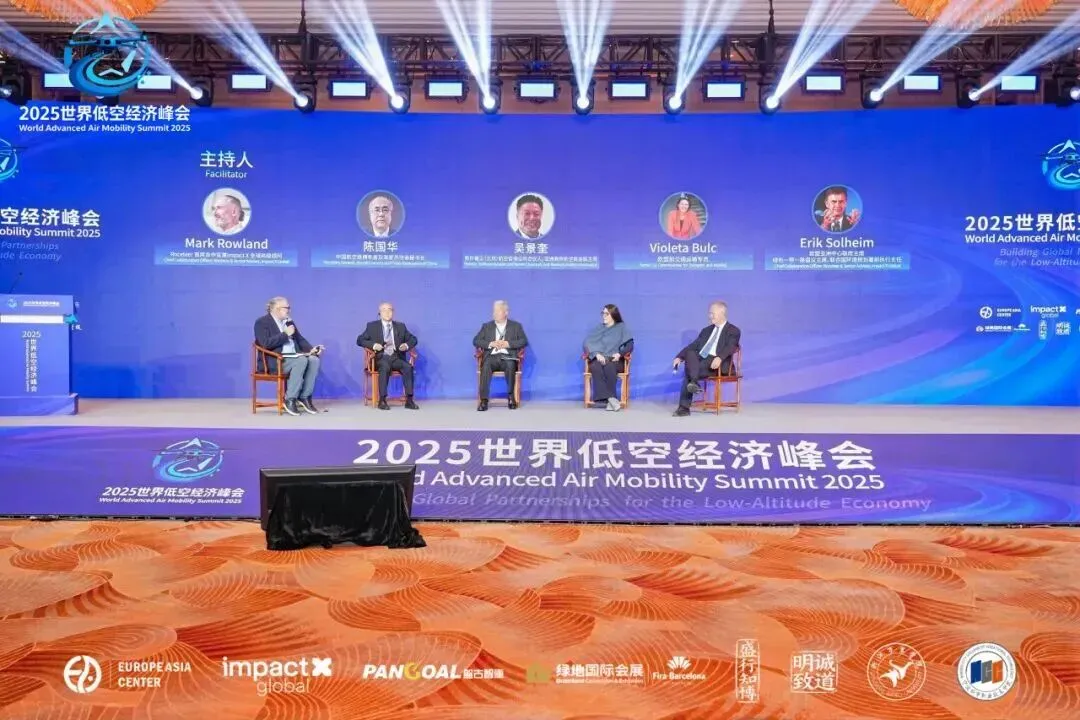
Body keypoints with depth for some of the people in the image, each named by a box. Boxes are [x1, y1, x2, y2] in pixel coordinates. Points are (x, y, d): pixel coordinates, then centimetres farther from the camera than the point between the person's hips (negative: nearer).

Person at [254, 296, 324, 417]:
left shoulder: (289, 321, 18)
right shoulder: (262, 322, -4)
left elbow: (300, 339, 18)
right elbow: (266, 344, -19)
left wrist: (311, 349, -2)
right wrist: (285, 334, -16)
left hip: (293, 356, 7)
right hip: (274, 361, -7)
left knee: (314, 359, -21)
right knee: (302, 361, -33)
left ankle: (305, 397, -18)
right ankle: (290, 399, -26)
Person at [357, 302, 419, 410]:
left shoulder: (400, 326, 18)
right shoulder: (372, 326, 11)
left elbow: (413, 339, 20)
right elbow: (360, 340, 6)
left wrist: (407, 345, -4)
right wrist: (373, 345, -13)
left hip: (397, 357, 3)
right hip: (381, 357, -2)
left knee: (408, 367, -29)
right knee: (385, 367, -37)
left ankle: (409, 400, -30)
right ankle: (382, 400, -35)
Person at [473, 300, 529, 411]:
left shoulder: (516, 326, 16)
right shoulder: (487, 326, 19)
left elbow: (524, 341, 3)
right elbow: (476, 341, 9)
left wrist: (508, 343, -11)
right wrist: (491, 344, -8)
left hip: (508, 357, -1)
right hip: (492, 357, 1)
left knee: (510, 365, -37)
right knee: (486, 365, -34)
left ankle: (511, 397, -25)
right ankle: (484, 400, -36)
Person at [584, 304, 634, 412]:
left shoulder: (622, 328, 13)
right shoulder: (598, 328, 19)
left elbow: (630, 345, 2)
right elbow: (587, 343, 4)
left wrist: (619, 354, -18)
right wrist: (596, 354, -15)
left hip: (614, 360, -2)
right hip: (598, 359, 2)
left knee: (609, 366, -38)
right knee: (596, 367, -35)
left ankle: (609, 400, -36)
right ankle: (611, 399, -41)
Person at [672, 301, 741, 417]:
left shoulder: (733, 331, 6)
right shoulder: (706, 330, 25)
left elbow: (730, 347, -13)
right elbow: (693, 345, 17)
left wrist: (719, 358, -34)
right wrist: (679, 357, 1)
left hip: (716, 363, -6)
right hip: (700, 360, 6)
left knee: (688, 371, -31)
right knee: (690, 353, -29)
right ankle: (693, 382, -42)